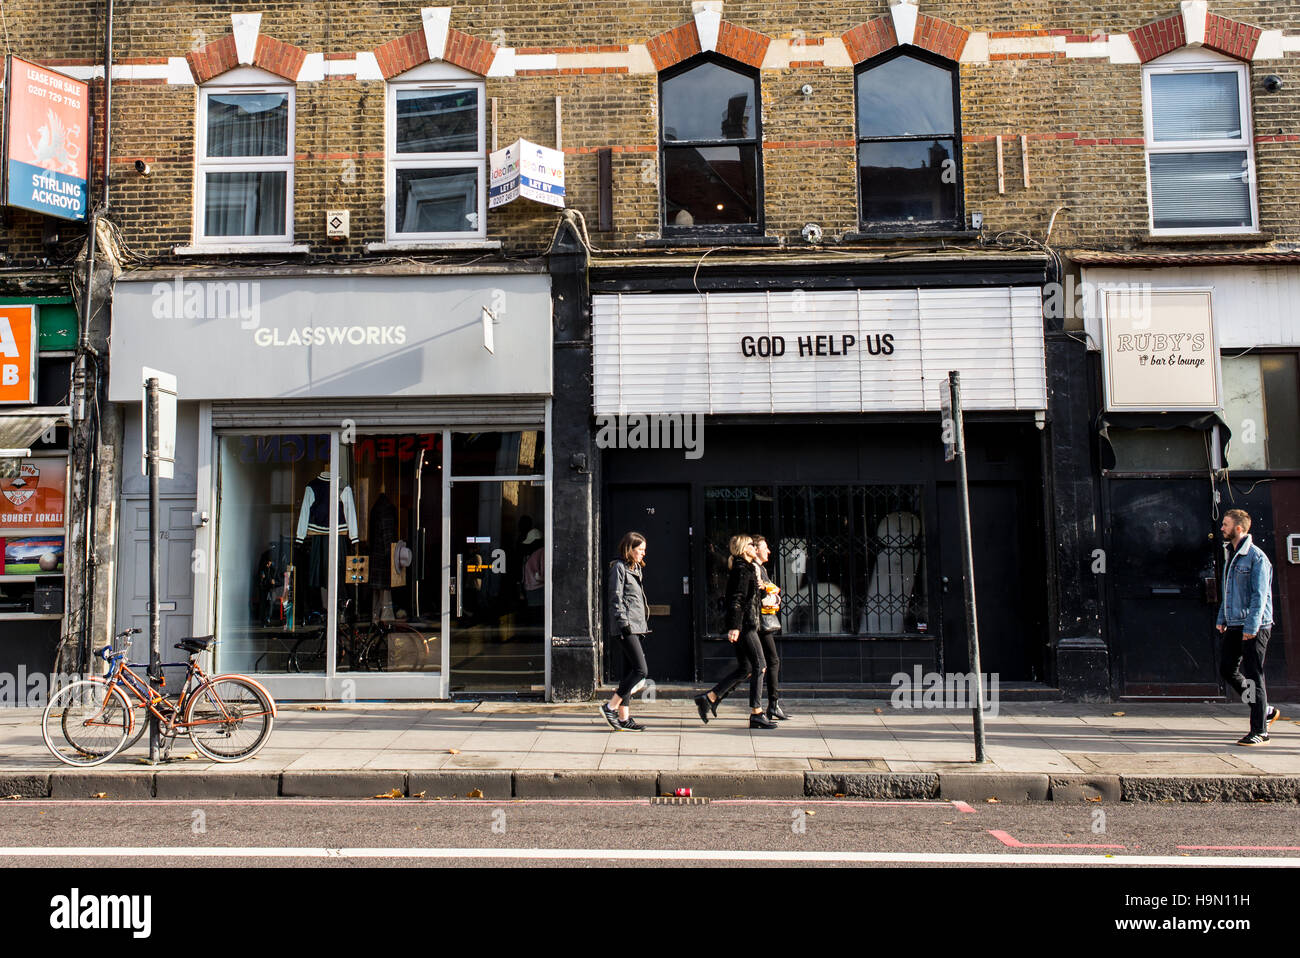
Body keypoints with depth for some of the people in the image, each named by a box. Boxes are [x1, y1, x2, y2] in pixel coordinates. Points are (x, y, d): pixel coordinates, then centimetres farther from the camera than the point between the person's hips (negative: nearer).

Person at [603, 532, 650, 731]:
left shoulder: (635, 568, 19)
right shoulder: (619, 567, -8)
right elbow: (616, 599, -13)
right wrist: (624, 623, -18)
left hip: (636, 625, 9)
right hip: (627, 626, -9)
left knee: (630, 671, 8)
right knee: (641, 670, -13)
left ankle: (624, 718, 11)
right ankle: (610, 707, -5)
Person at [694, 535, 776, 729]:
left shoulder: (744, 568, 19)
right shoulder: (743, 569, -11)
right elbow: (737, 599, -19)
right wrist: (735, 626, -24)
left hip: (742, 625, 10)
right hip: (744, 625, -10)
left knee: (744, 669, 12)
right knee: (759, 666, -6)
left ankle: (709, 698, 11)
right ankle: (756, 713, -4)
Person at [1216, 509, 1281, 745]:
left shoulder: (1256, 557, -12)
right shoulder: (1232, 557, 15)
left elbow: (1260, 595, -17)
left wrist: (1251, 626, -21)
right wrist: (1222, 619, 18)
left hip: (1254, 627, -9)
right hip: (1234, 626, 9)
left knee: (1253, 676, -4)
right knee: (1227, 670, 10)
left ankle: (1259, 731, 4)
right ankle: (1267, 711, 25)